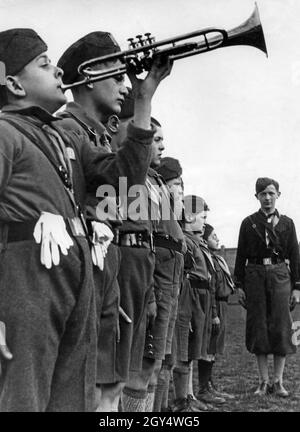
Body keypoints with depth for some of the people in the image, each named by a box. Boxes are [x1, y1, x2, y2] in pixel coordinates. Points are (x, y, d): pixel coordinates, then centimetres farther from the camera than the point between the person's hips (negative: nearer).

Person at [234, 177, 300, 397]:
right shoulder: (249, 223, 9)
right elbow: (241, 255, 8)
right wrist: (239, 285, 2)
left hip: (280, 276, 0)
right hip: (255, 276, 0)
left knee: (281, 328, -1)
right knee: (258, 328, 2)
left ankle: (278, 381, 8)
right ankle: (264, 382, 10)